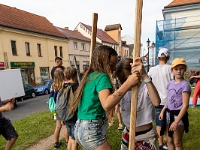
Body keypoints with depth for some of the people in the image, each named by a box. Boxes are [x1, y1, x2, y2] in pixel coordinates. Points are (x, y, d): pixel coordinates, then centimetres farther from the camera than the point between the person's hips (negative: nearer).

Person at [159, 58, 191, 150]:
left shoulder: (185, 85, -16)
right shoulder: (170, 83, 6)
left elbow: (185, 106, -19)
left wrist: (176, 121, -23)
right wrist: (162, 111, 11)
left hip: (178, 115, -7)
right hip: (168, 113, 7)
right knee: (168, 140, 20)